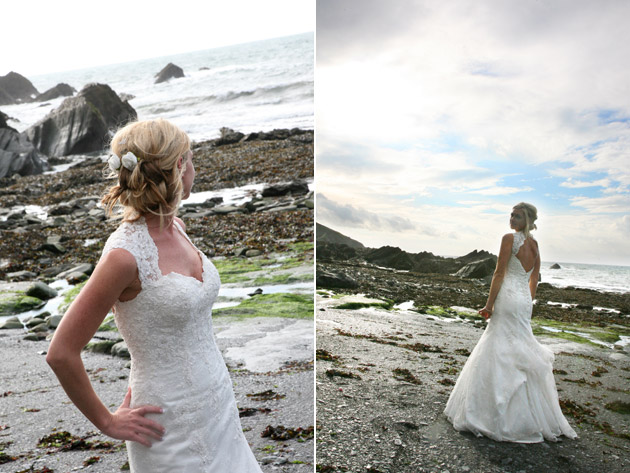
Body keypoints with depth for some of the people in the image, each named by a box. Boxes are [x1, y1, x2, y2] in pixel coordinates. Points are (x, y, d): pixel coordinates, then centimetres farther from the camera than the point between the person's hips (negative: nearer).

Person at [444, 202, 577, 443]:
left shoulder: (510, 238, -11)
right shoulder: (534, 244, 13)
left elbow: (499, 274, -14)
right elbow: (534, 279, 17)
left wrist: (489, 304, -10)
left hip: (508, 297, -8)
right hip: (525, 300, 8)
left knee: (502, 353, -2)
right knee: (520, 349, 15)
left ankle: (505, 418, 4)